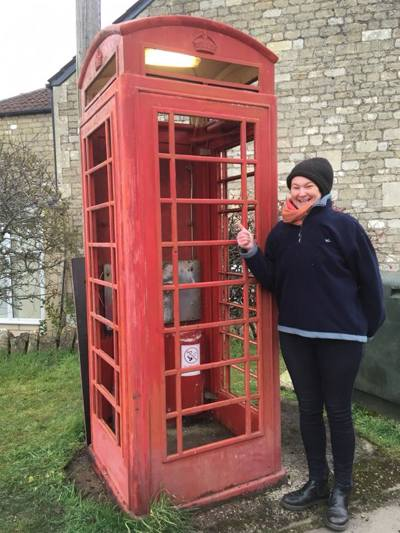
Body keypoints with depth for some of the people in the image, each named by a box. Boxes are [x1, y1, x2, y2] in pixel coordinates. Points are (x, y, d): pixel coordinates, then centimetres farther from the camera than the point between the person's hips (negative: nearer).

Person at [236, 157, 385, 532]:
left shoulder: (344, 227, -8)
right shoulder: (281, 231, 4)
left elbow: (369, 279, -4)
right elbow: (271, 282, 5)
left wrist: (369, 326, 0)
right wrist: (251, 252, -8)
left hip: (340, 336, -4)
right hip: (294, 334, 4)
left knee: (338, 411, 9)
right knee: (308, 409, 15)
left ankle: (341, 491, 27)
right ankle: (317, 481, 33)